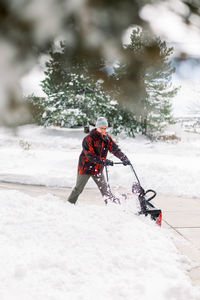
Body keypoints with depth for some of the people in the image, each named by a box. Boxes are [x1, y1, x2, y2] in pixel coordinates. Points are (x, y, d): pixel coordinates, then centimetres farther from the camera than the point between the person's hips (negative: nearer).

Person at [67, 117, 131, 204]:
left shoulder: (107, 138, -2)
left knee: (105, 189, -1)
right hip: (86, 167, -4)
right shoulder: (89, 139, -20)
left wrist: (124, 158, -25)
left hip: (98, 169, 4)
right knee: (78, 189, 9)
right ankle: (70, 203, 26)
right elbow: (90, 156, -27)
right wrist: (104, 161, -36)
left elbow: (115, 149, -8)